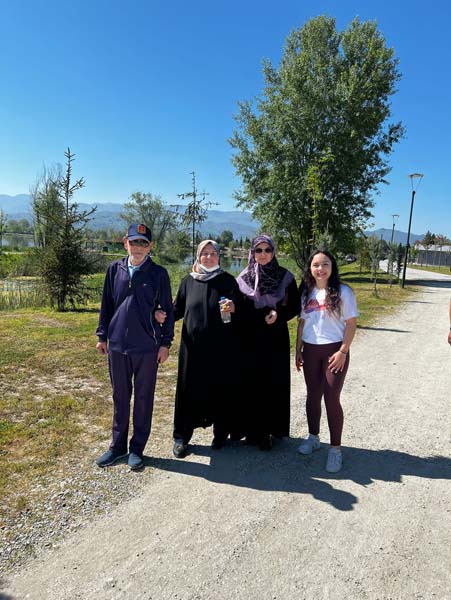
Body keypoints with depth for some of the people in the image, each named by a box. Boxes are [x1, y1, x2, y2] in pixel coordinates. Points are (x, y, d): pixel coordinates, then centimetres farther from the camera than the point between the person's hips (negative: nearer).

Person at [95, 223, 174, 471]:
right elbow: (106, 304, 10)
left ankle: (137, 448, 24)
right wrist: (102, 336, 10)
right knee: (120, 397, 14)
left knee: (143, 399, 9)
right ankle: (118, 445, 30)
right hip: (117, 345, 3)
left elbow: (168, 310, 0)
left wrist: (165, 342, -3)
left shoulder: (158, 273, -4)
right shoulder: (115, 269, 3)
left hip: (147, 347, -2)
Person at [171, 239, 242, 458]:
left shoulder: (227, 280, 2)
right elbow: (177, 308, 10)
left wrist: (233, 308, -23)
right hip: (193, 346, 1)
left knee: (221, 389, 6)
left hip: (221, 347, -1)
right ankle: (181, 436, 18)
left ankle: (221, 433, 25)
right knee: (189, 390, 5)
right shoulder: (188, 281, 8)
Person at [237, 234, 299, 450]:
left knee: (274, 384, 3)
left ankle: (270, 431, 17)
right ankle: (253, 430, 19)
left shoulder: (285, 276, 0)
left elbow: (295, 306, 3)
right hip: (250, 339, 1)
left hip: (275, 339, -1)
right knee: (250, 383, 4)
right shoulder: (243, 277, 4)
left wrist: (278, 314, -15)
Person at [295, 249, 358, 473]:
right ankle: (313, 437, 30)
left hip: (334, 351, -4)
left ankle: (335, 448, 11)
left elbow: (351, 324, -7)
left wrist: (343, 351, -13)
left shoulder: (343, 292, -7)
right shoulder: (306, 292, 6)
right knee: (313, 395, 13)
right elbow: (302, 322, 10)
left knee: (331, 398, -2)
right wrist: (298, 350, 8)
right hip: (310, 351, 4)